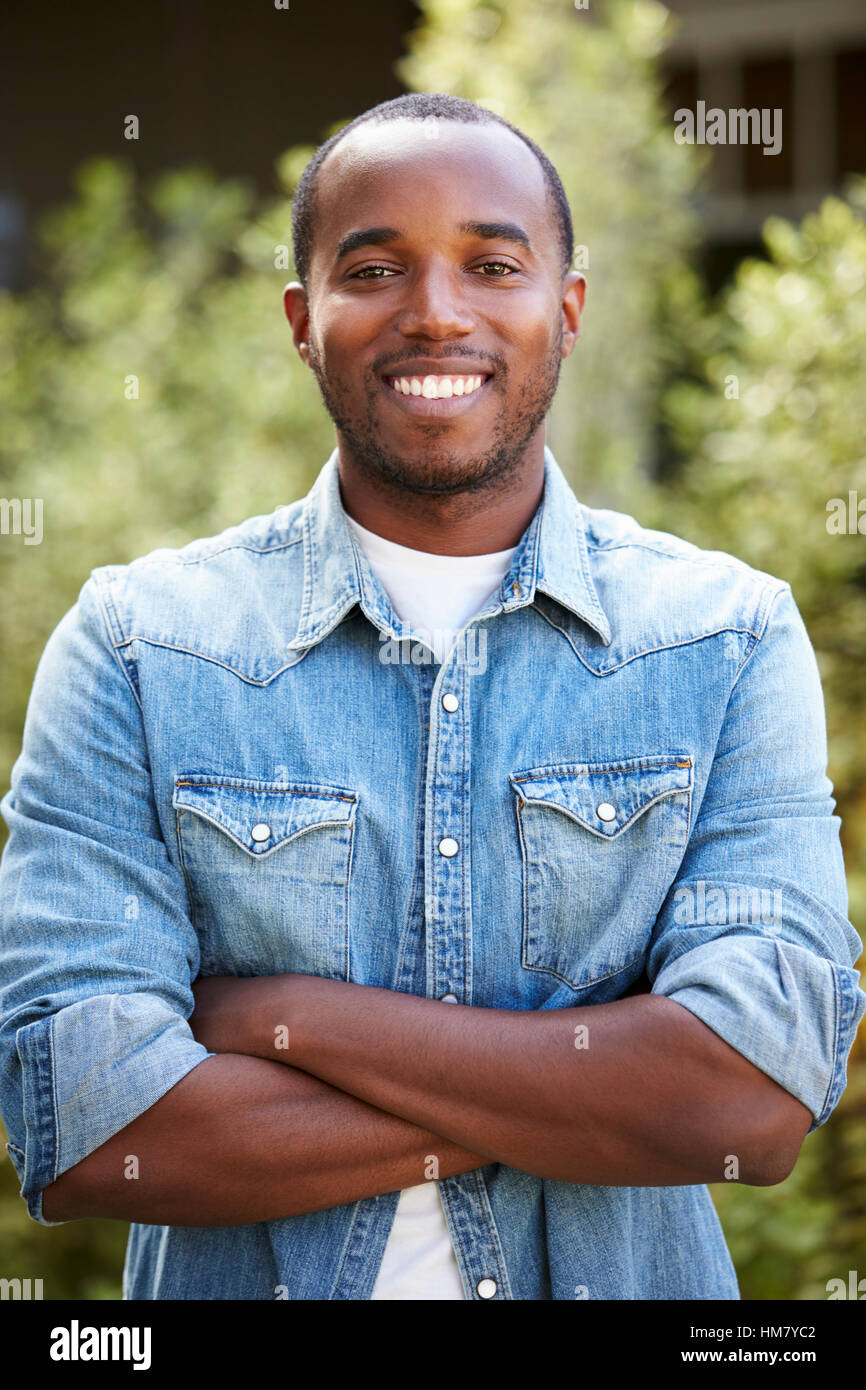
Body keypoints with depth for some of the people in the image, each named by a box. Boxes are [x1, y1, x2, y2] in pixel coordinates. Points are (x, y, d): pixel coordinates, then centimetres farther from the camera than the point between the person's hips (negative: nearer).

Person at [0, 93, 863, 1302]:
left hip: (630, 1283, 1)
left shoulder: (732, 637, -7)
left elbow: (765, 1098, -19)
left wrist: (283, 1016, -21)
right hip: (240, 1290, 0)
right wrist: (610, 1083, -21)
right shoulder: (132, 645, -9)